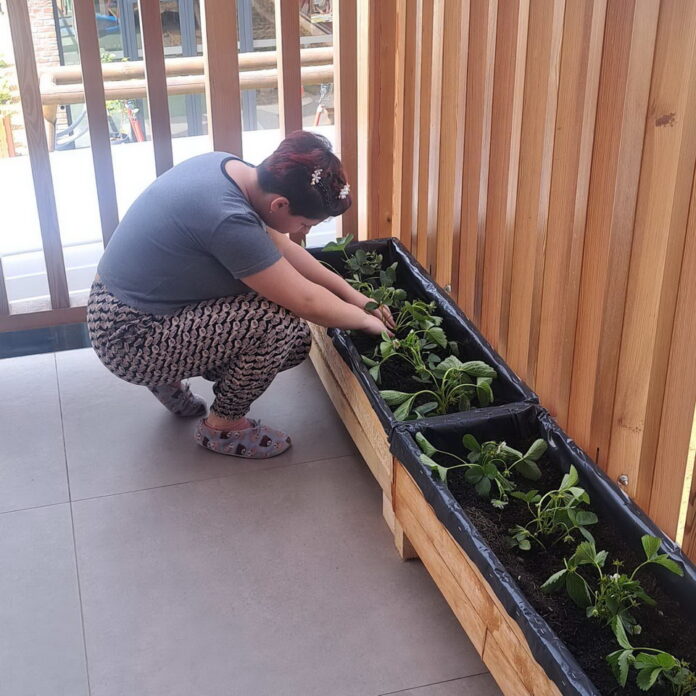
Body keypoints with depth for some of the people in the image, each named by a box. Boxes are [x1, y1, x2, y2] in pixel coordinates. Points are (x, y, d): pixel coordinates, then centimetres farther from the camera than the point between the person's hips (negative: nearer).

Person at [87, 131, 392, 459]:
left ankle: (169, 378, 16)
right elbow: (308, 304, -21)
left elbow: (283, 249, 10)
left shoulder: (231, 168, -4)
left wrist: (351, 293, 7)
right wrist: (367, 320, -4)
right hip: (131, 342, -9)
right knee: (284, 324, -21)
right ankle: (223, 426, 1)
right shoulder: (229, 220, -31)